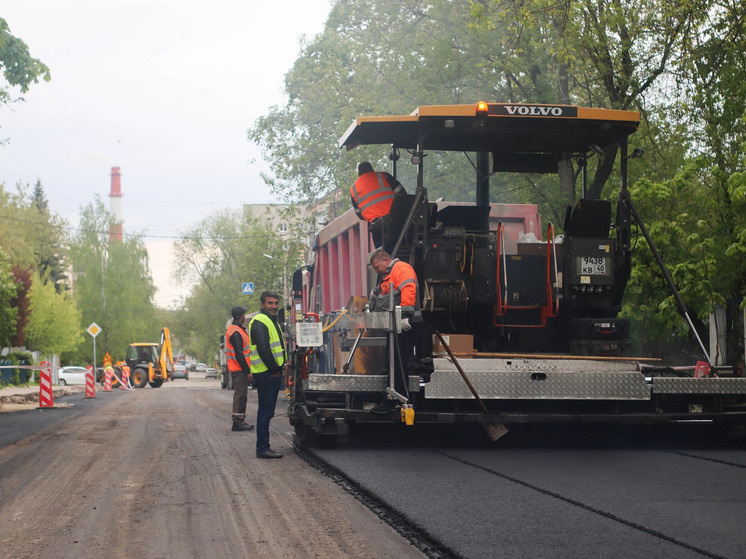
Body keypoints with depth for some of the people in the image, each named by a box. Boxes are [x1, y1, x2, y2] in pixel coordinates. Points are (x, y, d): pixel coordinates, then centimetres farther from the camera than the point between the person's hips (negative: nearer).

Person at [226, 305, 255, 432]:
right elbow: (239, 354, -21)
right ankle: (238, 422, -7)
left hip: (239, 369, 11)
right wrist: (247, 370, -20)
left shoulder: (235, 330, 18)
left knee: (241, 395, 13)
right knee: (240, 395, -8)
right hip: (239, 370, -11)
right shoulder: (236, 332, -17)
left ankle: (240, 421, 18)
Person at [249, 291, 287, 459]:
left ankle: (263, 448, 17)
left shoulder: (272, 321, 21)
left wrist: (280, 368, 16)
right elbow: (263, 349, -21)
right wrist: (274, 370, -18)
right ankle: (262, 449, -6)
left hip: (273, 372, 10)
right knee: (265, 411, -8)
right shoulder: (259, 322, -12)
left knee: (267, 411, 12)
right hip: (266, 374, -10)